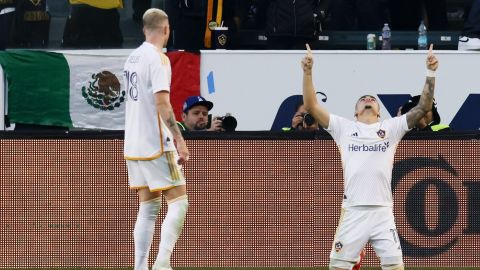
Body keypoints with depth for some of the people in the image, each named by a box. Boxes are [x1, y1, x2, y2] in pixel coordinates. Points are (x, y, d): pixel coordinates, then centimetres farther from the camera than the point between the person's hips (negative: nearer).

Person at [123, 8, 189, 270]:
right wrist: (179, 140, -22)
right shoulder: (158, 59, -13)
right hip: (156, 145, -8)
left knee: (148, 208, 11)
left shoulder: (133, 58, 12)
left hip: (133, 146, 8)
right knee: (178, 203, -6)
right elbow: (162, 103, -22)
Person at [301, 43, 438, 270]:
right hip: (352, 212, 0)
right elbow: (311, 106, 5)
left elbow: (423, 107, 6)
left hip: (382, 213, 0)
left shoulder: (391, 128, 13)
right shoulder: (344, 128, 12)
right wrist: (307, 73, -6)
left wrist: (430, 74, -5)